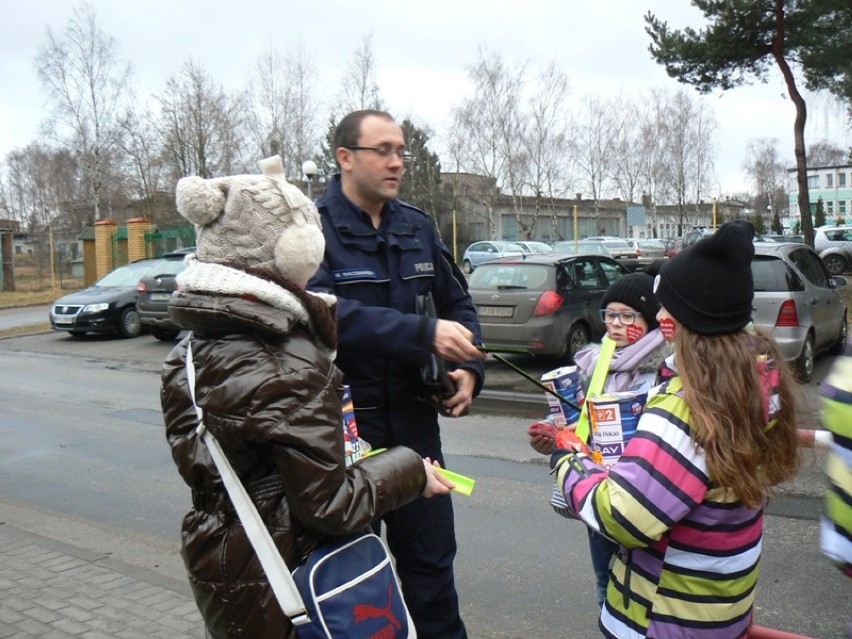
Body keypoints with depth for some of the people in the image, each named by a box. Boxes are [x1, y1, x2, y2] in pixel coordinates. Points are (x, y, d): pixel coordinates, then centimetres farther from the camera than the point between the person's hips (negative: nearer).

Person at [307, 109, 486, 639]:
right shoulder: (315, 227, -11)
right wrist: (424, 334, -32)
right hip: (341, 426, -5)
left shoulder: (418, 227, 8)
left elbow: (458, 303, 14)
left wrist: (470, 368, -3)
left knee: (431, 556, 16)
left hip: (415, 421, 5)